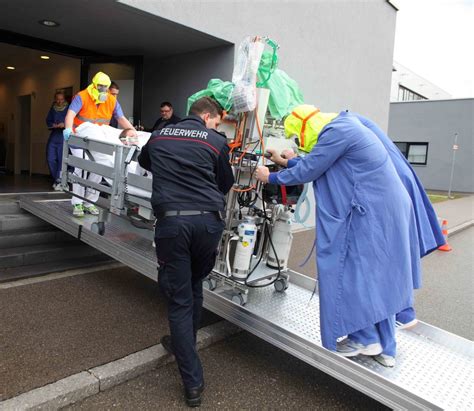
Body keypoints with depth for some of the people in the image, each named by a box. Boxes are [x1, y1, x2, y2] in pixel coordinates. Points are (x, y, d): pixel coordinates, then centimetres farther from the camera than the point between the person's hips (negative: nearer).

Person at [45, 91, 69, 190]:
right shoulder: (53, 109, 14)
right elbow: (48, 121, 15)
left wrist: (65, 125, -21)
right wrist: (54, 125, -5)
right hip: (53, 136, 5)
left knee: (62, 159, -10)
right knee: (50, 159, 2)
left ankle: (59, 181, -7)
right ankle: (55, 179, 16)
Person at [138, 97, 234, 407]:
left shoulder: (159, 136, 18)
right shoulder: (217, 141, 10)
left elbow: (144, 162, 39)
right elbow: (226, 184, 20)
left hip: (171, 221, 0)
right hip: (209, 221, 0)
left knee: (179, 298, 7)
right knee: (195, 286, 24)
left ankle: (193, 383, 10)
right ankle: (185, 344, 44)